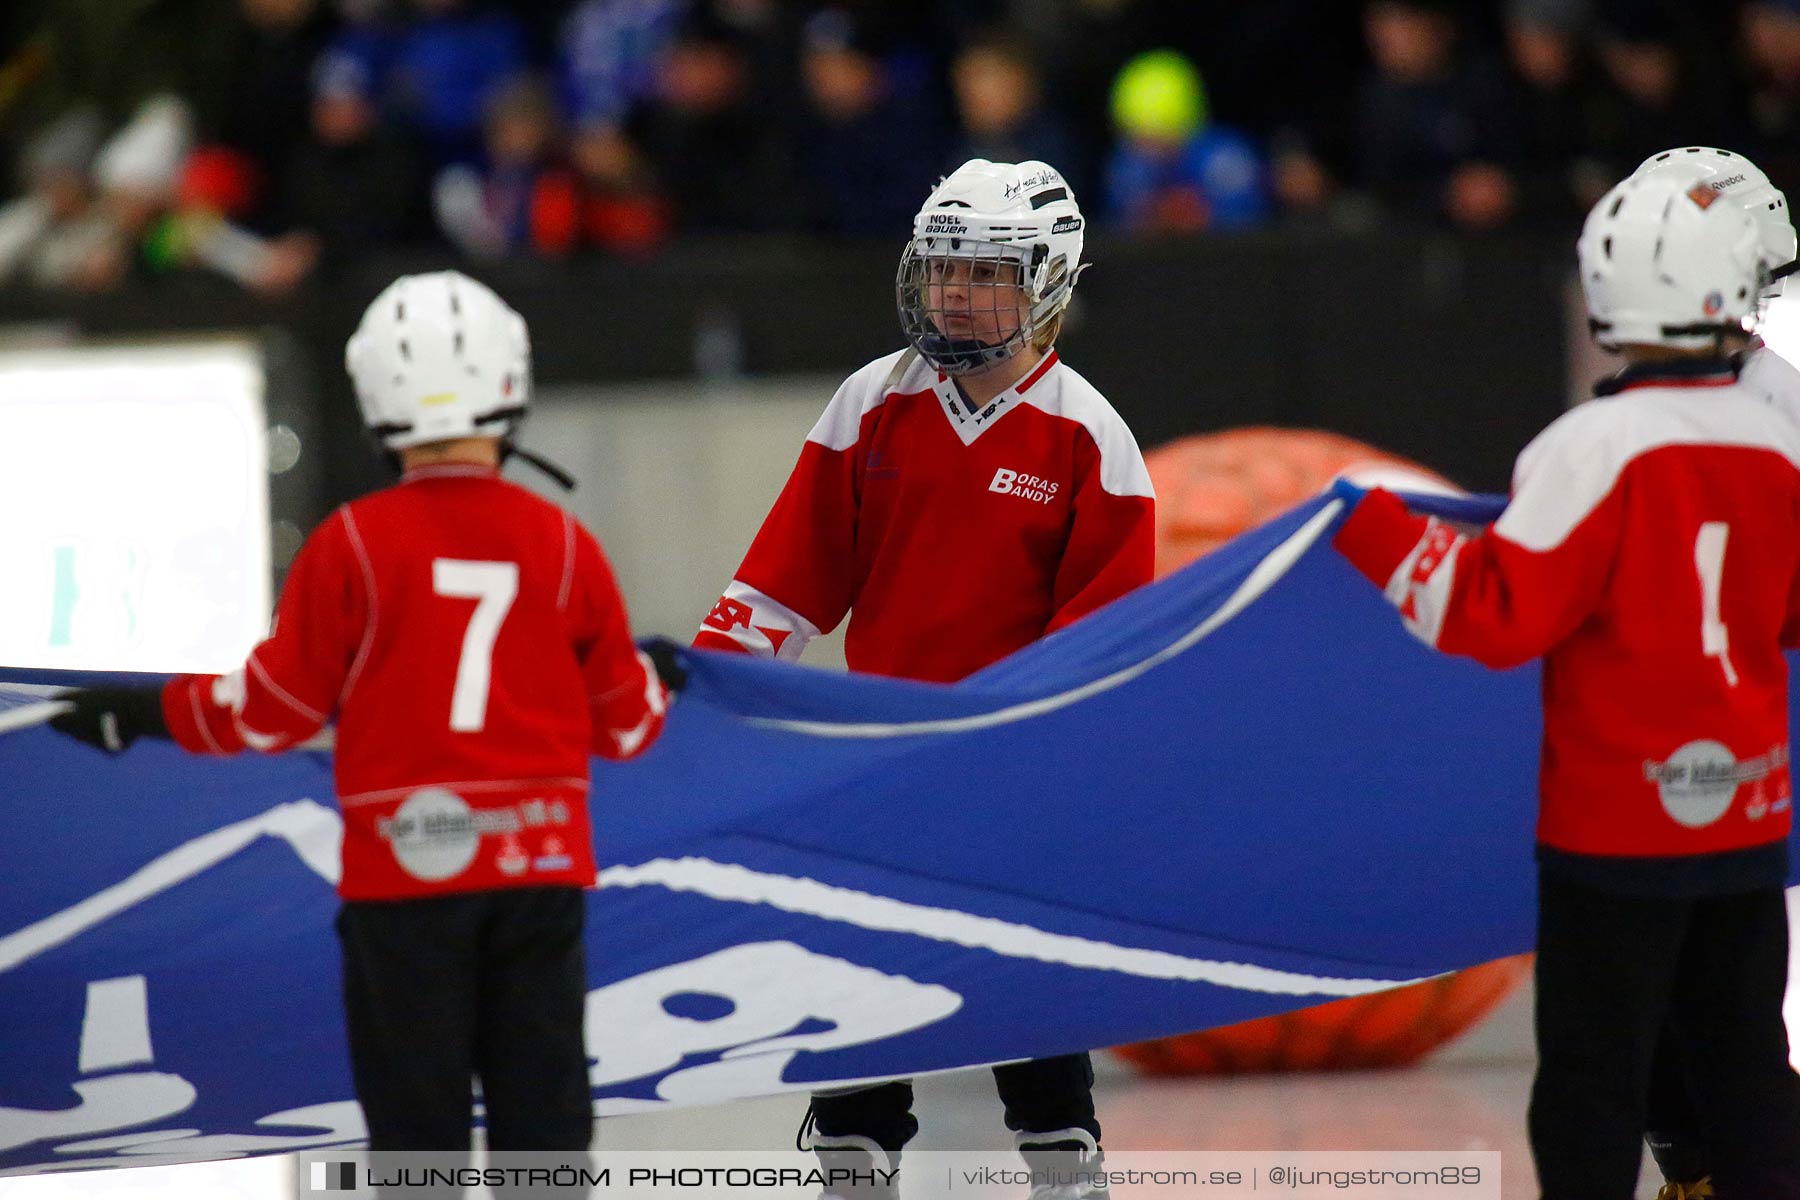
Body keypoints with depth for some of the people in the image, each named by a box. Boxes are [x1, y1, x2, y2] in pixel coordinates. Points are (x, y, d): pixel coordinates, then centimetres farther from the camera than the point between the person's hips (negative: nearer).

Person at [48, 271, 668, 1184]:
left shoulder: (353, 544, -7)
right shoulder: (564, 545, 0)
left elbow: (275, 708, -2)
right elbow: (625, 724, 8)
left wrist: (146, 713, 12)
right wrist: (663, 679, 32)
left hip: (403, 870, -2)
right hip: (540, 868, 2)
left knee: (418, 1116, 3)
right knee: (543, 1108, 7)